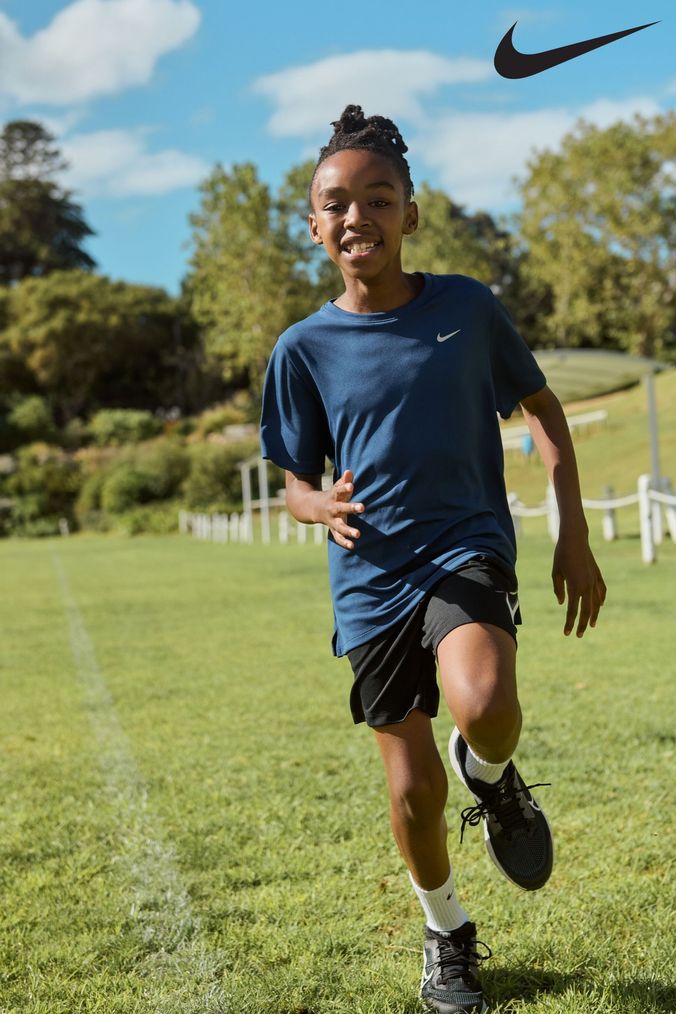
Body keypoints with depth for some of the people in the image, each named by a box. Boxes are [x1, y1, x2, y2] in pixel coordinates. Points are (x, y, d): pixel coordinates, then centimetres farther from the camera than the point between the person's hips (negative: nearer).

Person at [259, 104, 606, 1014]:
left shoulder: (467, 307, -2)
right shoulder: (305, 348, -1)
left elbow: (542, 409, 9)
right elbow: (298, 484, 6)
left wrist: (574, 540, 4)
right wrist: (328, 508, -19)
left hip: (468, 549, -1)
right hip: (372, 579, 2)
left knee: (483, 707, -32)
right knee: (414, 789, 7)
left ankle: (491, 777, 6)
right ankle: (448, 936, 35)